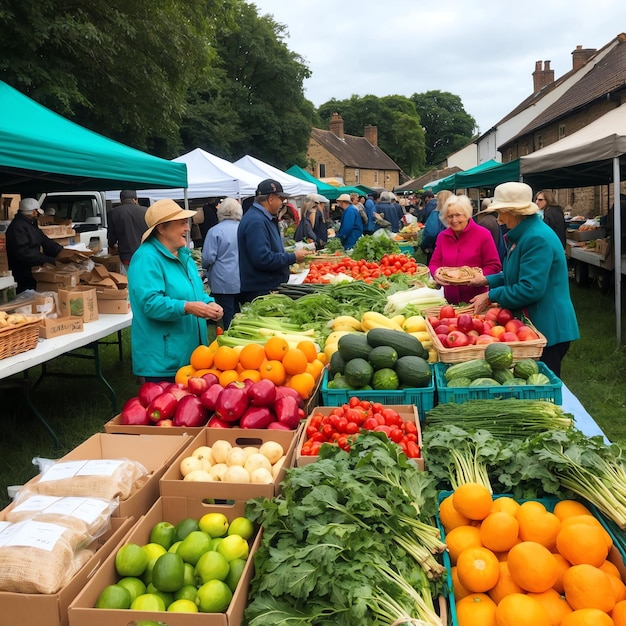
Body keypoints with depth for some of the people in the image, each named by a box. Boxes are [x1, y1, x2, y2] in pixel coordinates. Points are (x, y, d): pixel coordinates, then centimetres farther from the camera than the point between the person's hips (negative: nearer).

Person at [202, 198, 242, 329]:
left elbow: (208, 258, -13)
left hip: (224, 283, -4)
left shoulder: (215, 231, -10)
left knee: (228, 319, 1)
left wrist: (205, 267, 9)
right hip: (243, 282, 4)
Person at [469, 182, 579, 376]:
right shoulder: (522, 235, 10)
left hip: (548, 329, -10)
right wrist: (487, 280, 11)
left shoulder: (537, 238, -23)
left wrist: (491, 296, -18)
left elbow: (530, 289, -27)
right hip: (533, 324, 10)